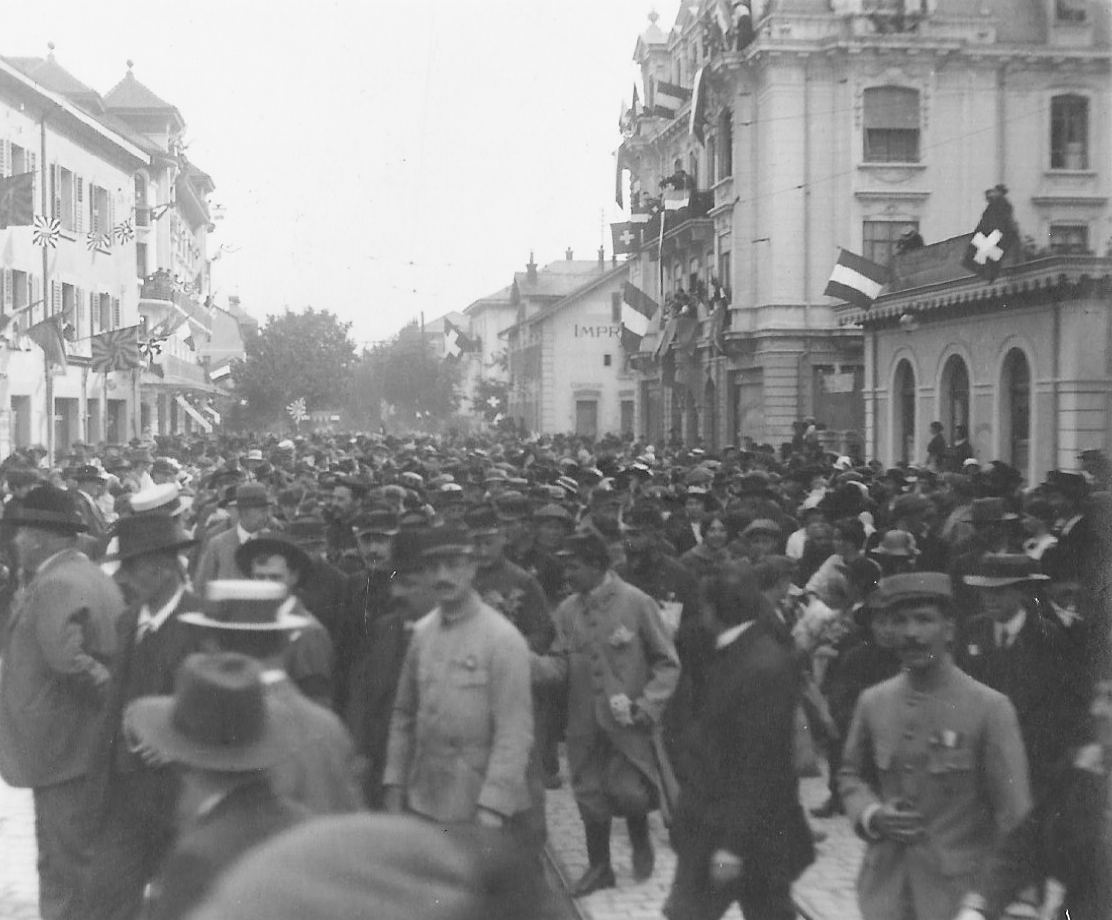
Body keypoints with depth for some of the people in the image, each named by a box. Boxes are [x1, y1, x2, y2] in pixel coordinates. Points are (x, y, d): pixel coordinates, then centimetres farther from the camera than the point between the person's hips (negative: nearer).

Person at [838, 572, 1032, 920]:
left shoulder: (990, 708, -9)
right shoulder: (872, 702, 3)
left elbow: (1013, 815, -6)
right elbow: (851, 774, 16)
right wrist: (872, 815, -4)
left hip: (960, 892, -3)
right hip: (885, 889, 3)